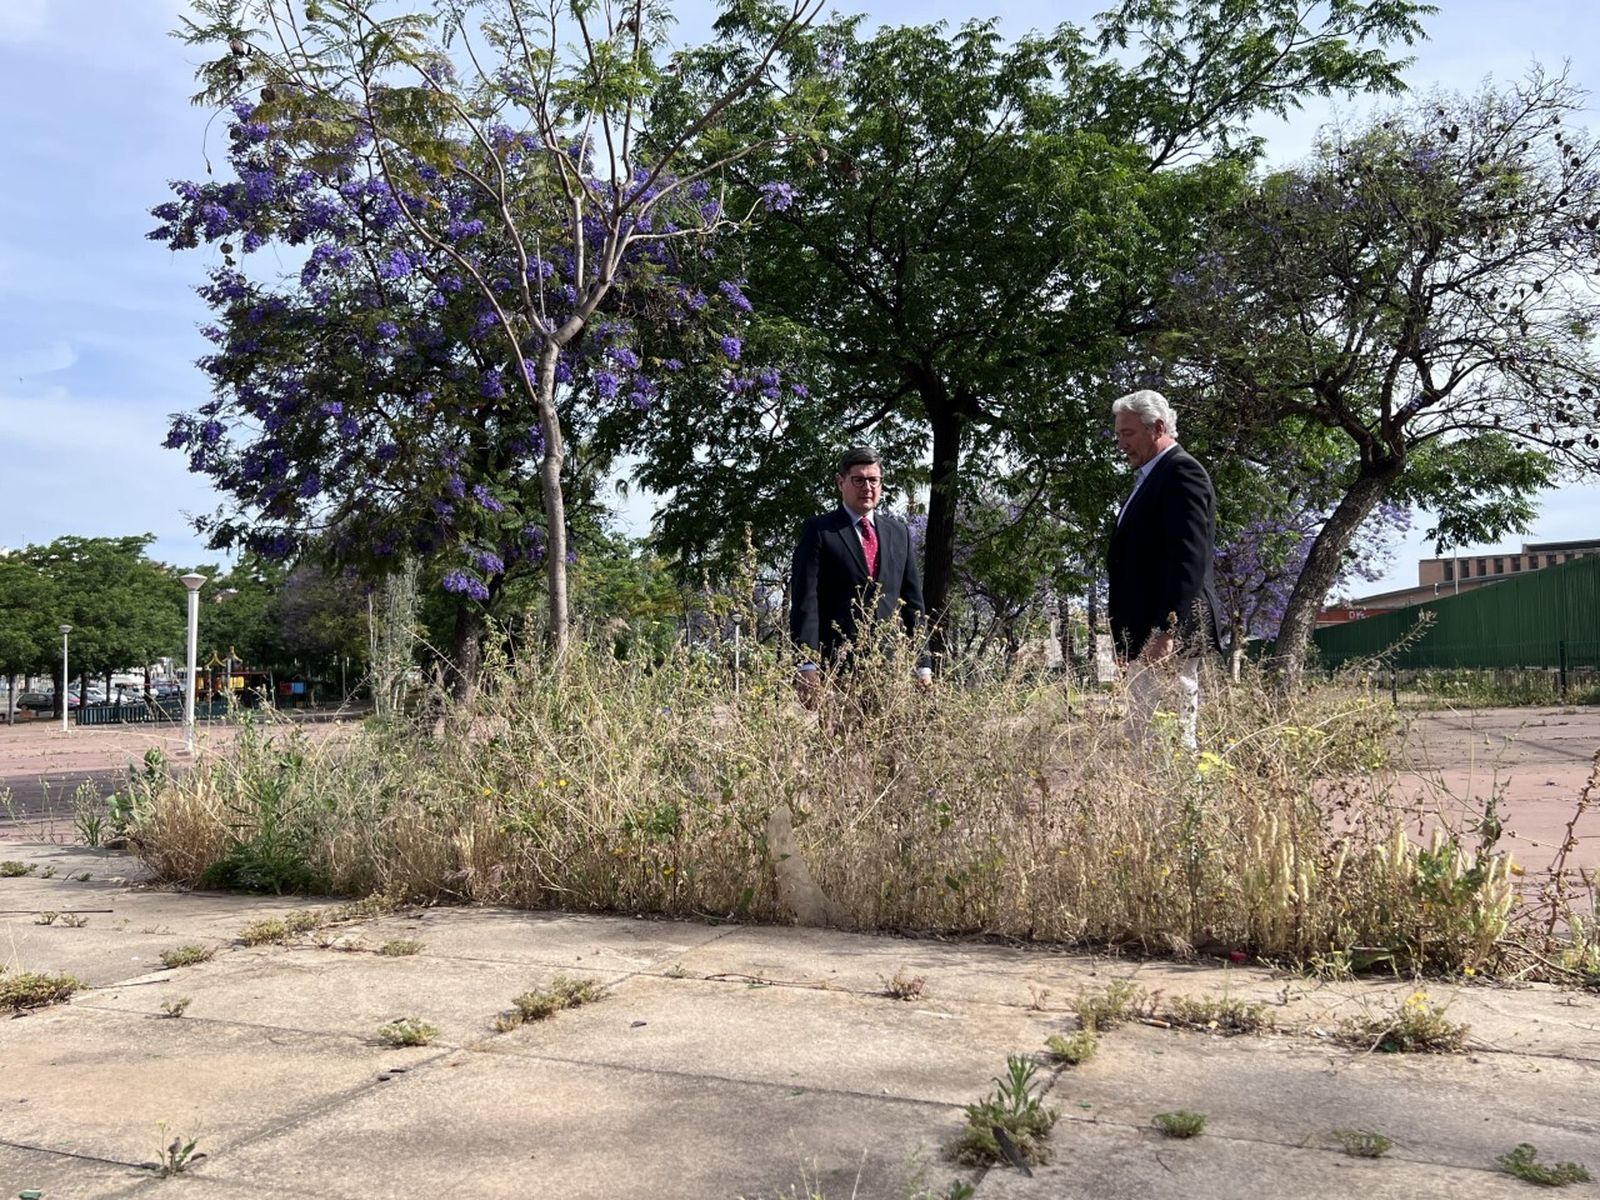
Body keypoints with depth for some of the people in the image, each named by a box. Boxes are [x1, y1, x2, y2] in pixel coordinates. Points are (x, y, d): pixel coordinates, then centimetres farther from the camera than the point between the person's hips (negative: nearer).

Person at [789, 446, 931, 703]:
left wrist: (922, 665, 10)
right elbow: (806, 600, -6)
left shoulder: (899, 531, 16)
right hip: (836, 666, -4)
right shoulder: (819, 530, 2)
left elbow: (912, 600, 16)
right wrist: (808, 666, -15)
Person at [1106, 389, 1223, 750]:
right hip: (1148, 630, 10)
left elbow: (1189, 558, -19)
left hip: (1168, 631, -10)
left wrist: (1166, 630, -24)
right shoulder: (1150, 477, 21)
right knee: (1142, 734, 10)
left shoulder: (1182, 473, -9)